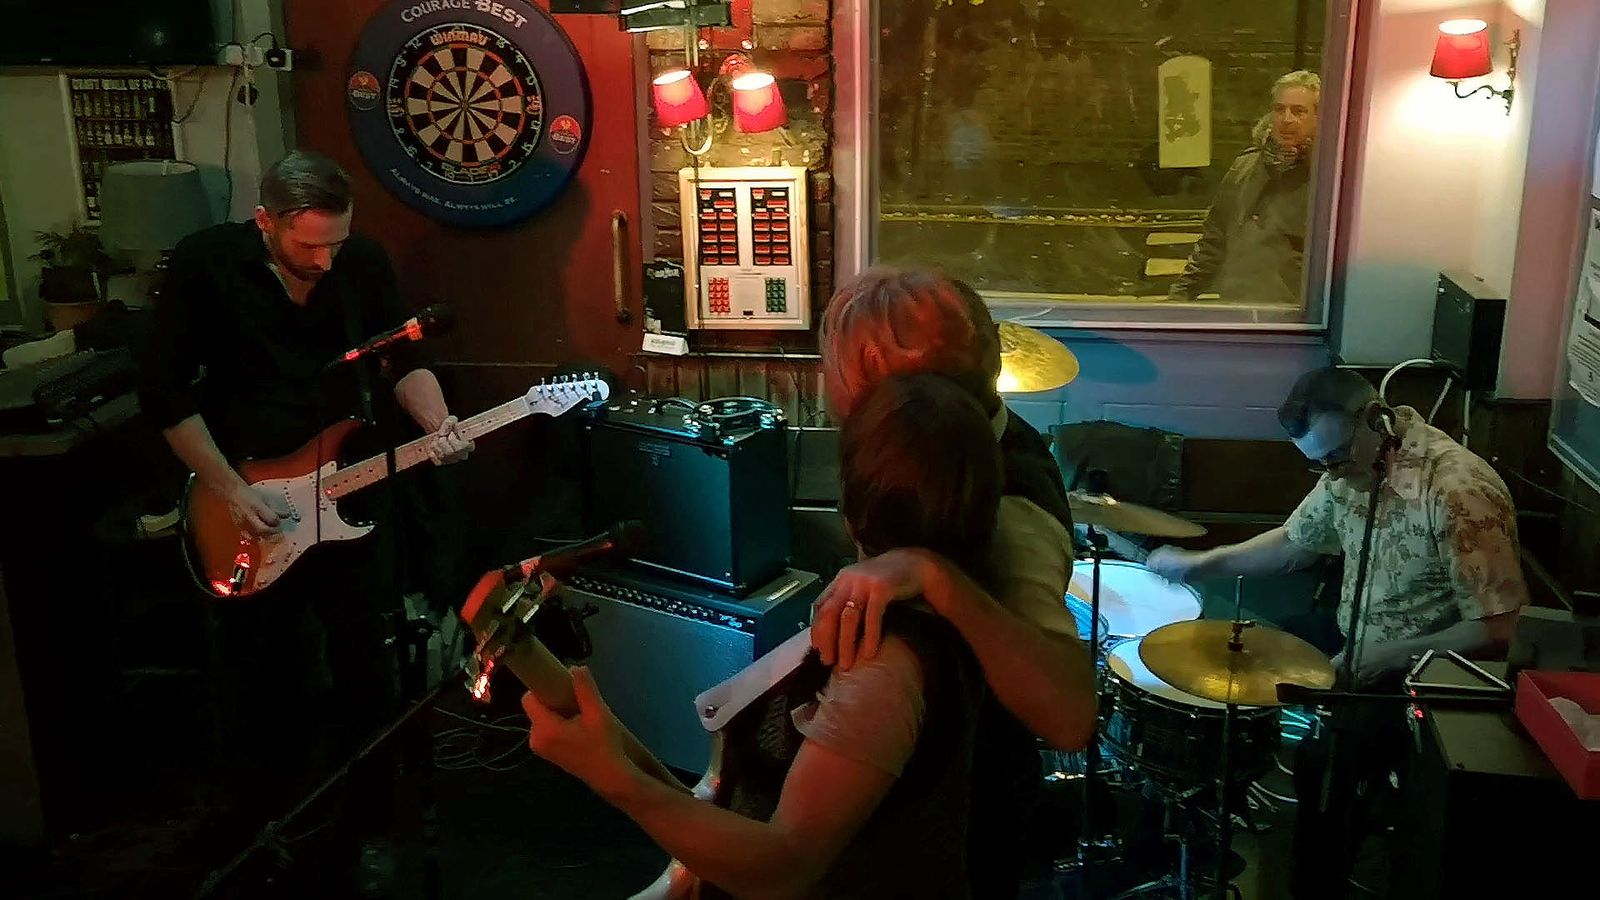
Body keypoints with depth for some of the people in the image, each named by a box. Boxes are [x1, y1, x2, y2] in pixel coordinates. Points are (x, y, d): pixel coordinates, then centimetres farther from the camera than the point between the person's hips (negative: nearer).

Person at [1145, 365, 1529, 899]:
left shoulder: (1458, 491, -27)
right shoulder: (1349, 468, -3)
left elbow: (1498, 630, -25)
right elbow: (1294, 543, 12)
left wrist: (1390, 656, -26)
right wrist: (1203, 563, 1)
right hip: (1356, 643, 8)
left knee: (1324, 757, -25)